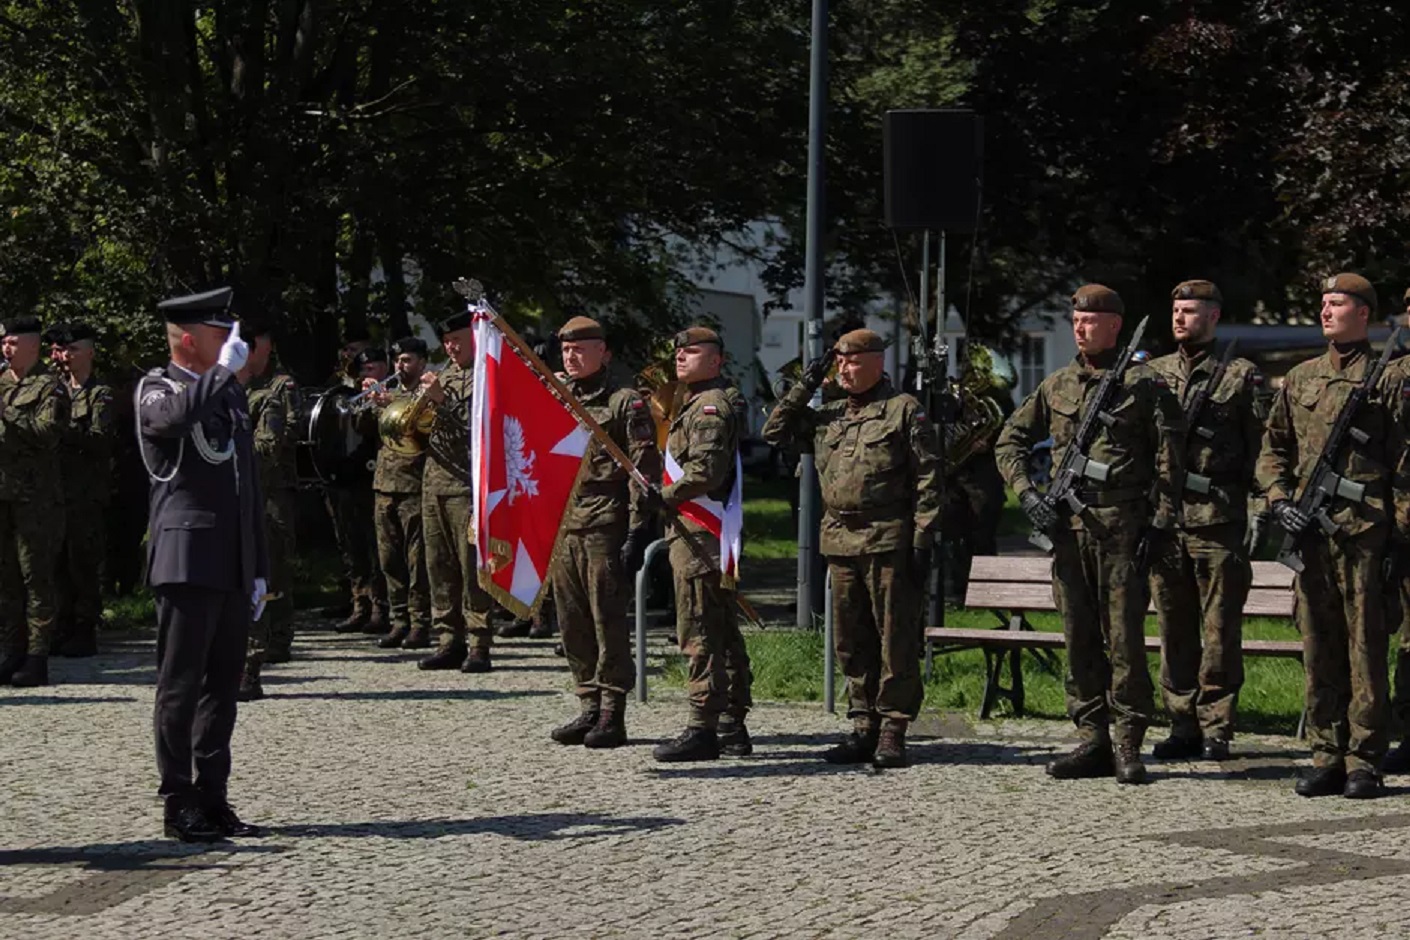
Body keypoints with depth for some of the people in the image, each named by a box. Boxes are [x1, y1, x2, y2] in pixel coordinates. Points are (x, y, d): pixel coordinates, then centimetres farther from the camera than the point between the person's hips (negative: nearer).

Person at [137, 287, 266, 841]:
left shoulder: (231, 392, 19)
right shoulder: (157, 389, -2)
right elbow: (175, 416, -30)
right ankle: (179, 805, -1)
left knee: (223, 684, 9)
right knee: (181, 685, -4)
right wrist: (225, 369, -18)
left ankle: (213, 798, 14)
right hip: (188, 560, -7)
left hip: (235, 565, 7)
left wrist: (259, 567, 19)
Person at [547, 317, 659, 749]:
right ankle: (589, 708, 16)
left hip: (605, 528, -7)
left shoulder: (625, 403, -3)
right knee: (573, 624, 8)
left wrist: (638, 530, -14)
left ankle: (612, 716, 0)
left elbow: (644, 470, -8)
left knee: (608, 622, -4)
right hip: (561, 528, 7)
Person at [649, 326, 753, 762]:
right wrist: (668, 500, 16)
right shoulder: (699, 405, 21)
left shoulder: (710, 407, -13)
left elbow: (705, 470, -24)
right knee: (723, 632, 12)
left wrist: (666, 496, -12)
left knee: (699, 633, -9)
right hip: (705, 536, 11)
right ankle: (732, 726, 18)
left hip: (698, 537, -11)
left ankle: (702, 728, -9)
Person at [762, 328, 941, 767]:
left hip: (889, 543, -6)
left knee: (896, 639, -3)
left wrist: (923, 539, -11)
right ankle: (863, 726, 17)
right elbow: (774, 433, 21)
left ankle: (892, 731, 0)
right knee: (851, 641, 9)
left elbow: (928, 478, -5)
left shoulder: (904, 410, -1)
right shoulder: (828, 416, 17)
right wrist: (803, 389, 11)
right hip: (840, 544, 6)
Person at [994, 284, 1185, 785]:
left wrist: (1161, 518, -9)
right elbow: (1010, 441, 19)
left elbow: (1170, 452, -3)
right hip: (1068, 525, 5)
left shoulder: (1143, 383, 0)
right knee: (1079, 636, 6)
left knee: (1124, 635, -5)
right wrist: (1027, 494, 5)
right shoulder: (1056, 385, 14)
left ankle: (1128, 743, 0)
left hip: (1122, 523, -5)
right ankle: (1093, 740, 12)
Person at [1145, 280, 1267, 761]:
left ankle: (1216, 731, 5)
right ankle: (1182, 726, 13)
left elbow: (1262, 450, -1)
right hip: (1163, 521, 4)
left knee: (1220, 632, 0)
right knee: (1174, 632, 7)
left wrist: (1258, 513, -8)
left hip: (1220, 523, -4)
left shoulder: (1241, 376, 2)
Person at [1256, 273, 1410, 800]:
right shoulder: (1300, 379, 16)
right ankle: (1327, 757, 12)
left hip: (1366, 531, -5)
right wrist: (1279, 500, 3)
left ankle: (1364, 762, 0)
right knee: (1319, 648, 6)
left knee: (1366, 647, -3)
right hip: (1310, 532, 5)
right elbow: (1272, 449, 20)